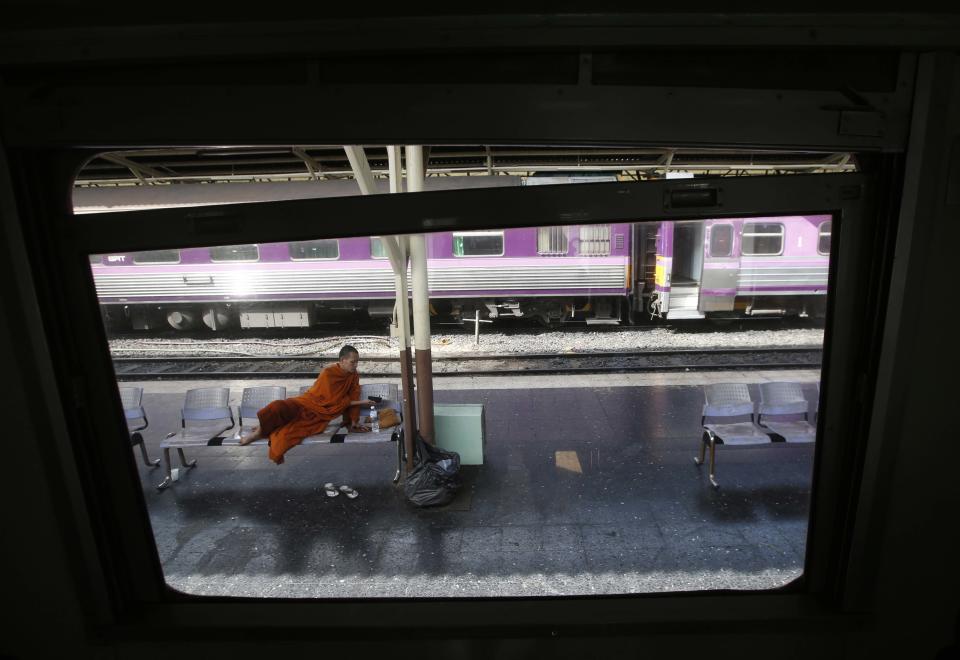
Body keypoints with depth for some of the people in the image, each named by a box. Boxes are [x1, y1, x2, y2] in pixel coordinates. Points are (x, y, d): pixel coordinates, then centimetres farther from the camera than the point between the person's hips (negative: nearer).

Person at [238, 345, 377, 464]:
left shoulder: (354, 376, -3)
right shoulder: (328, 373, -19)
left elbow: (353, 398, 3)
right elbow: (335, 400, -20)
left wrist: (354, 422, -1)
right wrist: (359, 402, -15)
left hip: (322, 415, 2)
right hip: (308, 403, -2)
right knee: (278, 408, -28)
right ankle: (258, 432, 0)